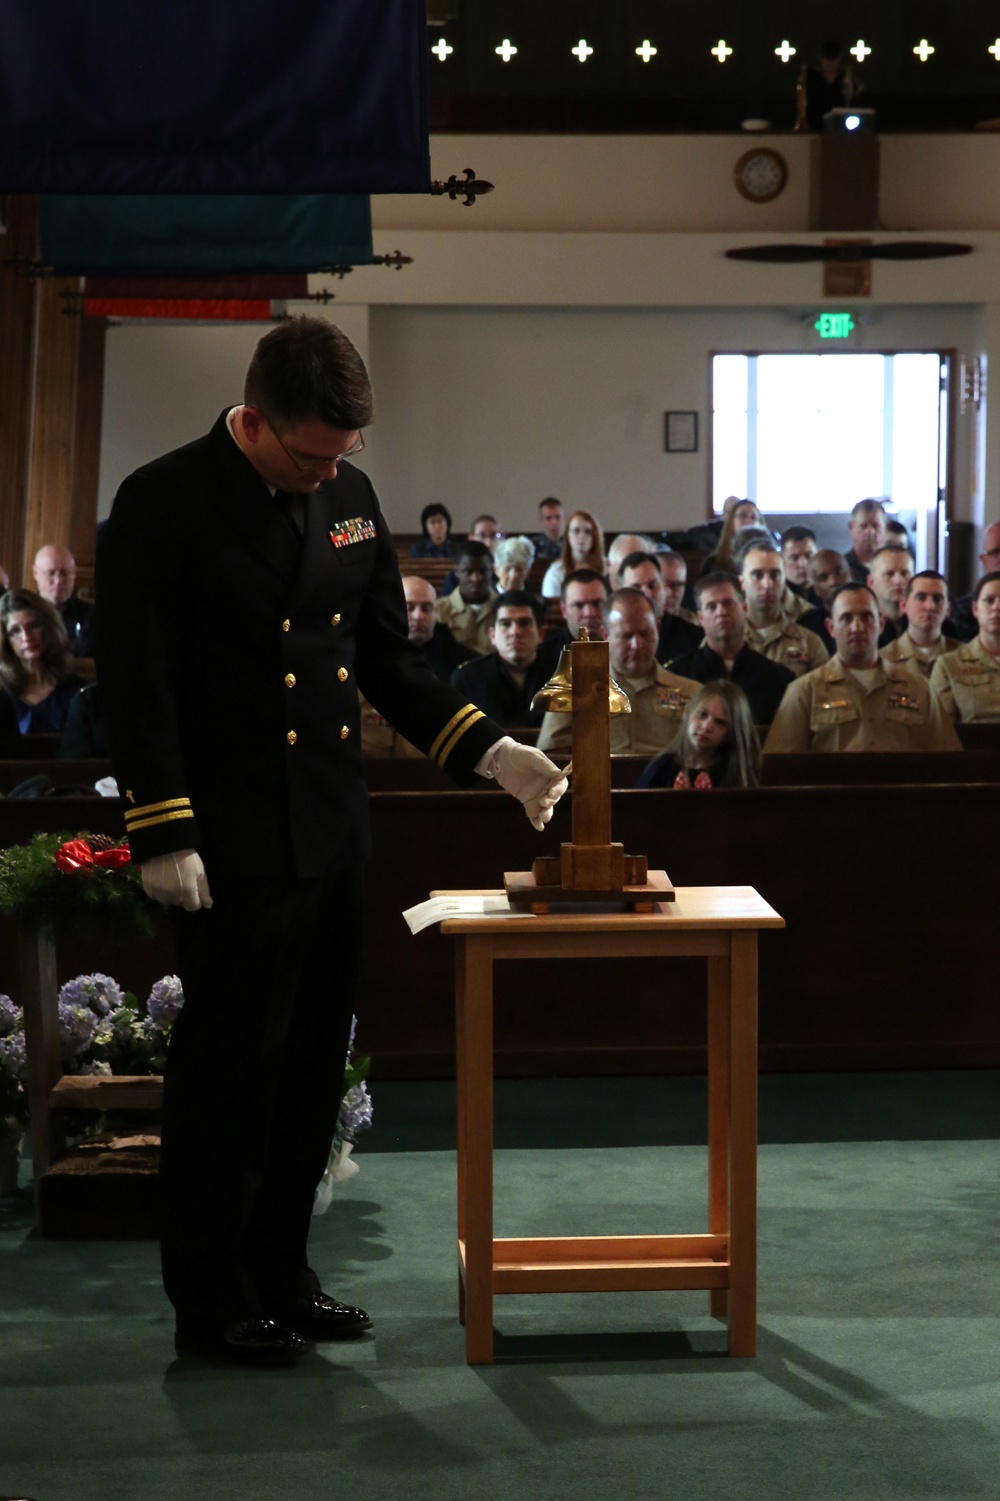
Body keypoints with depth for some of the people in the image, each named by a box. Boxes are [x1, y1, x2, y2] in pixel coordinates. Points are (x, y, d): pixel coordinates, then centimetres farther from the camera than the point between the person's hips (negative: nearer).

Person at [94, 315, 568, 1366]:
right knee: (227, 1071, 1)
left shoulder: (348, 496, 9)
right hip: (234, 846, -6)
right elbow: (137, 682, -12)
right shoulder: (164, 503, -10)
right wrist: (164, 835, -17)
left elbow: (389, 658, 15)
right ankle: (209, 1300, 13)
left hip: (331, 836, 7)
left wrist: (489, 751, 5)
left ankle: (277, 1271, 26)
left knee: (310, 1070, 13)